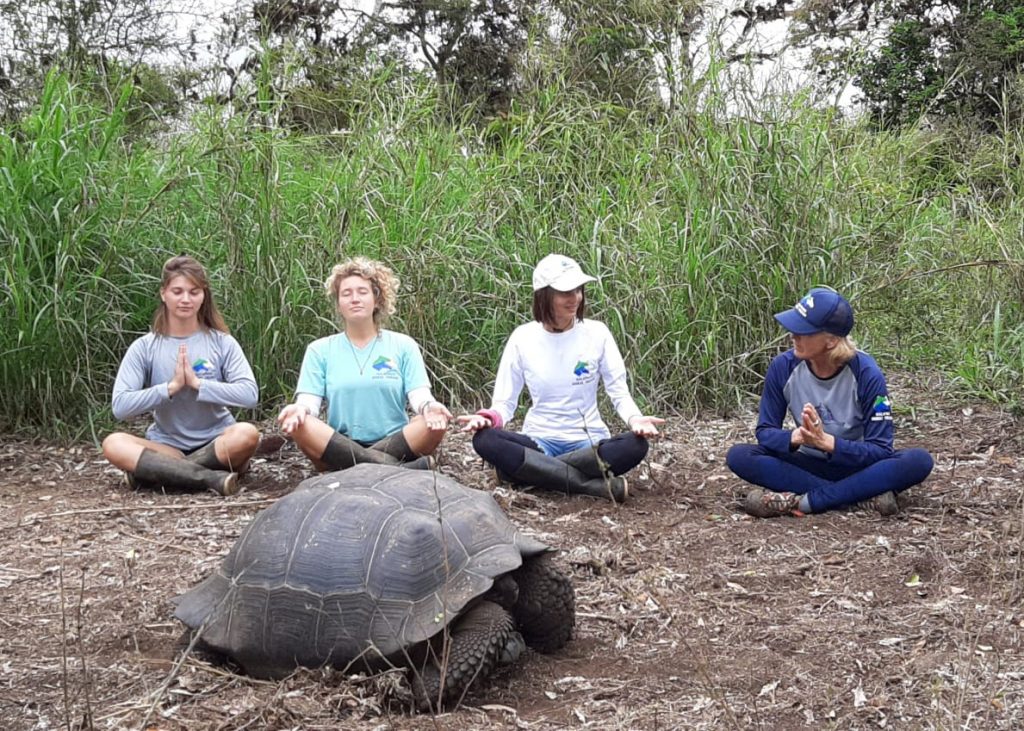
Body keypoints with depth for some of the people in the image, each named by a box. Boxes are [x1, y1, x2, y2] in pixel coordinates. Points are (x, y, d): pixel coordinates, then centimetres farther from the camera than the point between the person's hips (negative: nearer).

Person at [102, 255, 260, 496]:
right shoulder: (144, 347, 0)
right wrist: (172, 386, -18)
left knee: (247, 434, -33)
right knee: (113, 444, -27)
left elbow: (249, 394, -13)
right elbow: (120, 406, -10)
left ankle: (155, 470, -22)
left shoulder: (223, 343, 0)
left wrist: (197, 383, -19)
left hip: (216, 443, 0)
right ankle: (211, 477, -33)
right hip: (166, 445, 0)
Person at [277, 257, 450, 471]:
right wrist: (300, 410, -23)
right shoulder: (320, 350, 12)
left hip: (394, 445, 0)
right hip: (338, 447, 1)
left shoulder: (403, 345, 11)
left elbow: (419, 395, 1)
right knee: (299, 424, -30)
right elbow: (308, 401, 2)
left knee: (435, 421, -27)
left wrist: (429, 407, -24)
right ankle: (395, 468, -37)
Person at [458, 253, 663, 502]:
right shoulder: (523, 337, -2)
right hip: (540, 441, 0)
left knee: (636, 445, -31)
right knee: (485, 440, -31)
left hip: (588, 441, 0)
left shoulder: (596, 333, -2)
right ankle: (598, 486, -32)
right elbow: (505, 401, 1)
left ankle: (537, 471, -25)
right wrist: (489, 417, -23)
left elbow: (619, 391, 1)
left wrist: (634, 418, -22)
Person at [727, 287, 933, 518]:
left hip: (857, 466, -2)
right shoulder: (783, 367, -13)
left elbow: (880, 450, -18)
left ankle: (803, 501, -31)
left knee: (919, 461, -30)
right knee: (738, 456, -24)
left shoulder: (866, 373, -19)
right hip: (808, 466, 2)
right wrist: (796, 437, -30)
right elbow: (765, 431, -8)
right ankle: (864, 493, -26)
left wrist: (826, 441, -33)